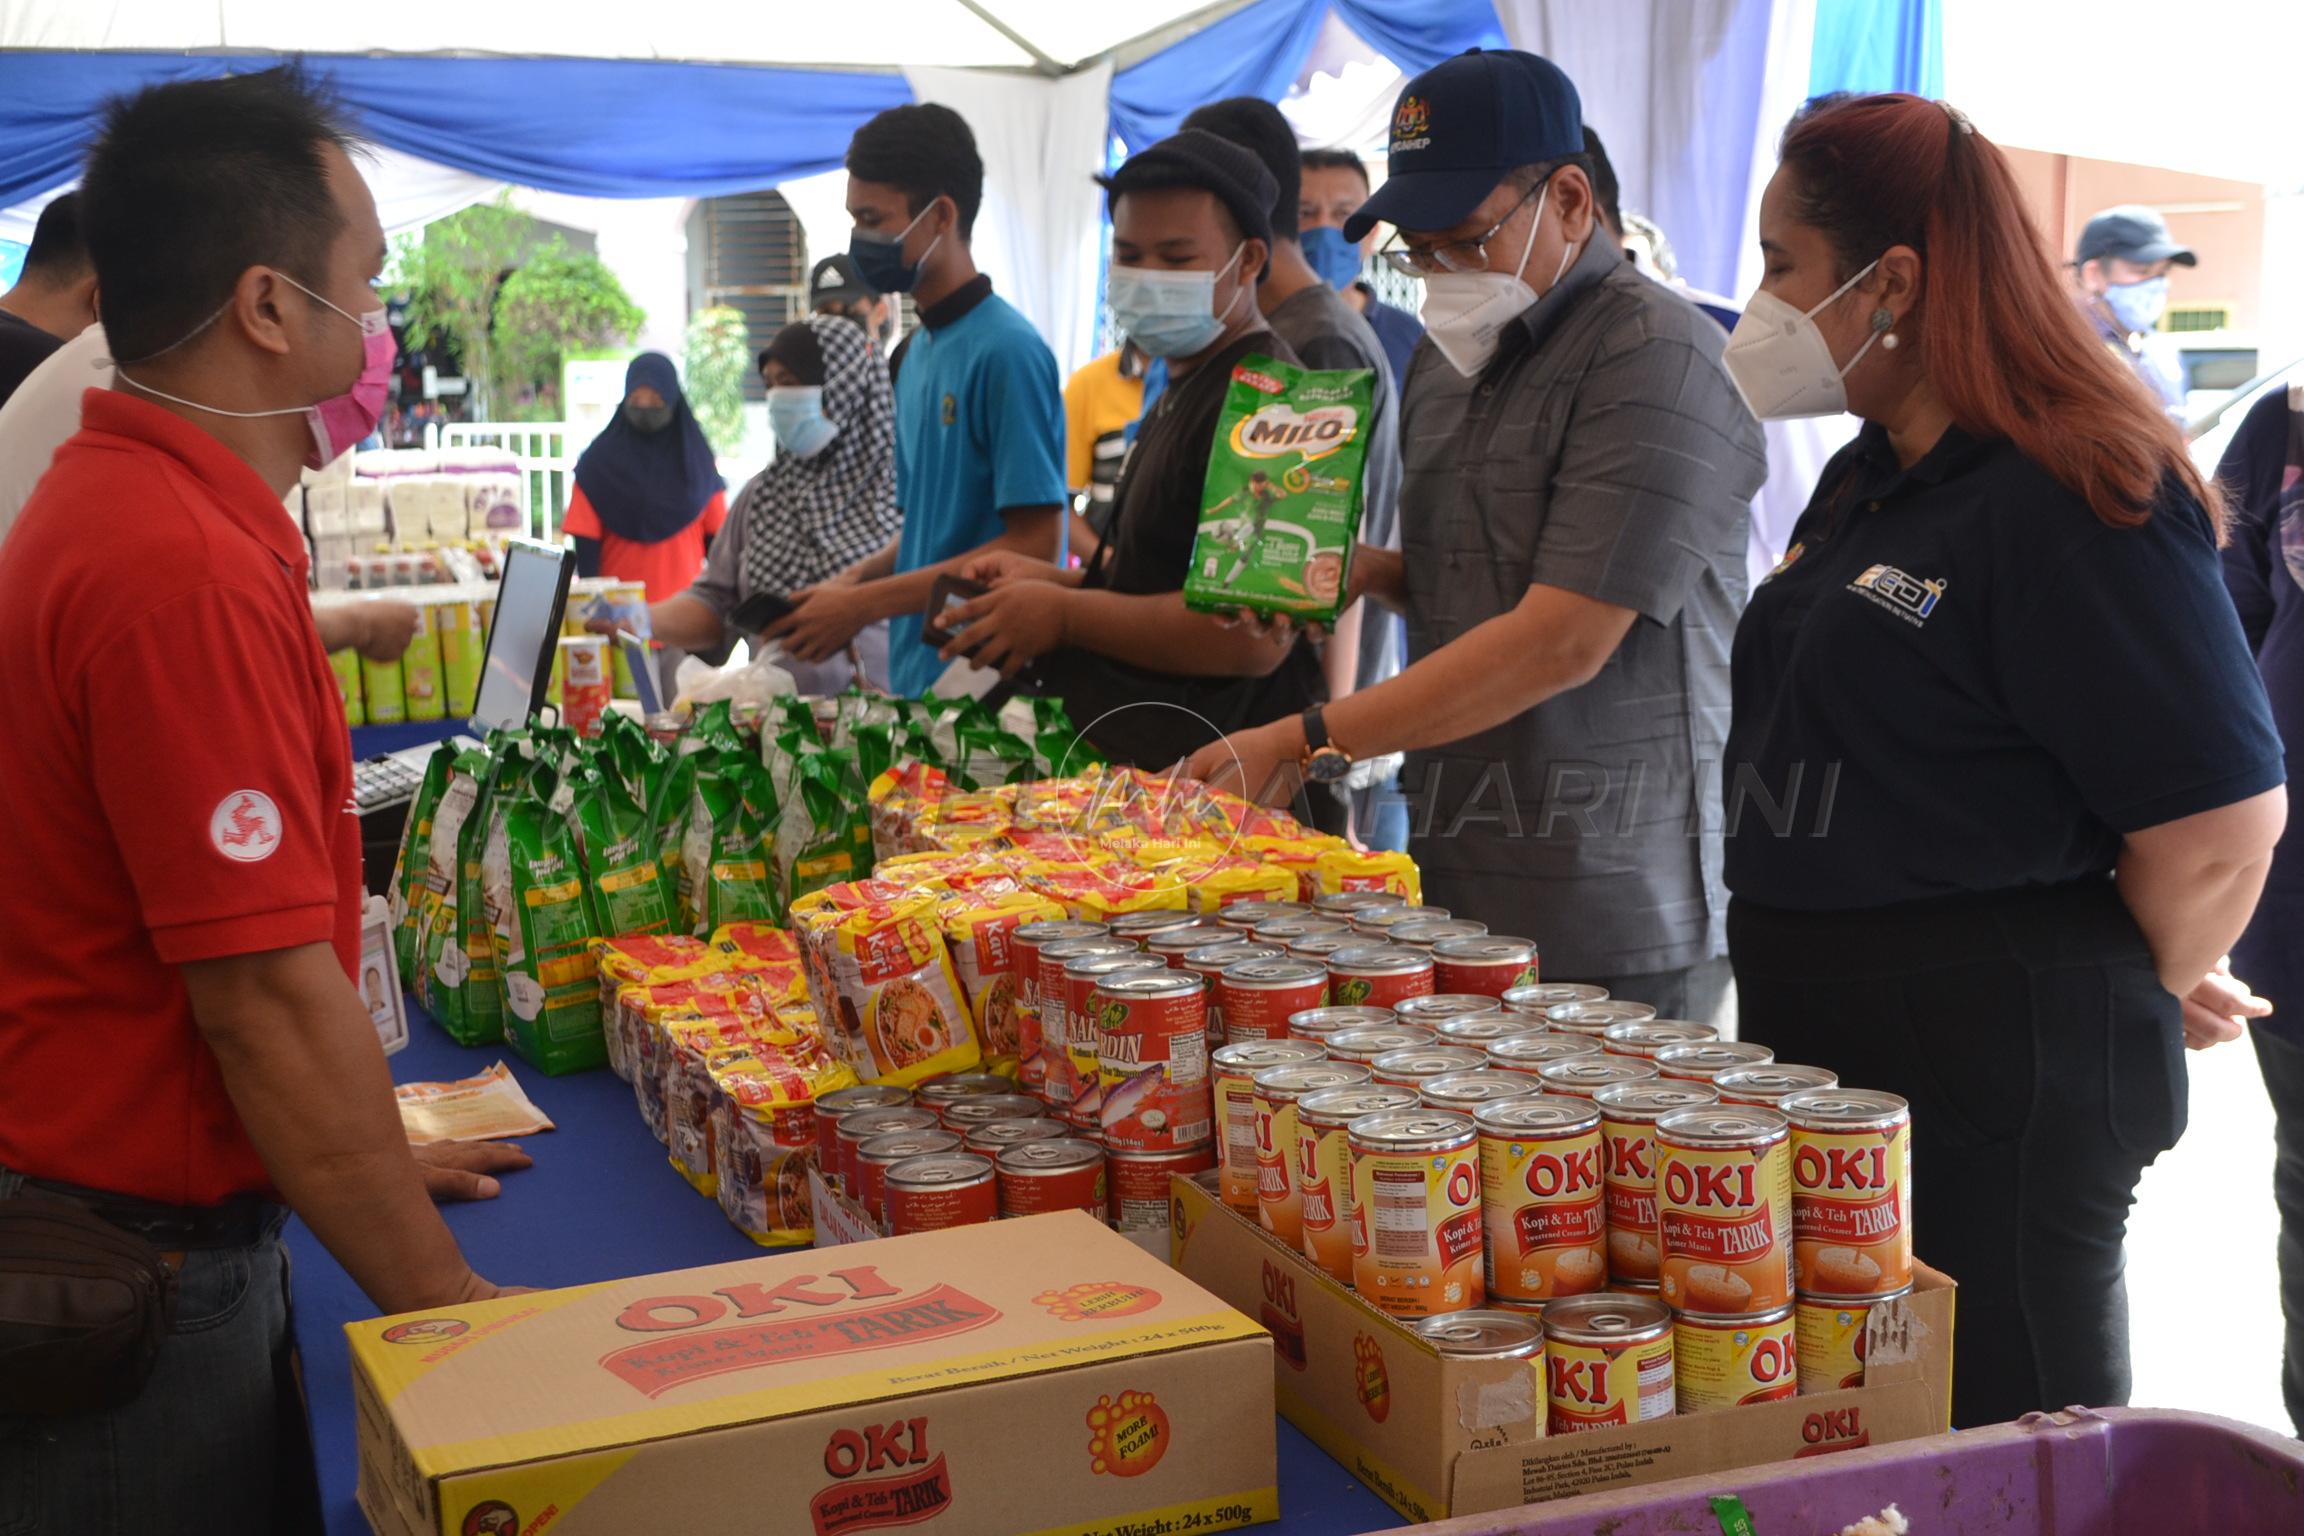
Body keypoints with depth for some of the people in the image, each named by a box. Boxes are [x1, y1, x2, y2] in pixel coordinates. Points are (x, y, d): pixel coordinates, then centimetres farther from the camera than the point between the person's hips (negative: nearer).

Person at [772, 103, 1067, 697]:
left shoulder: (1007, 350, -14)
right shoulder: (918, 352, 13)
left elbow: (1034, 544, -17)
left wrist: (865, 604, -16)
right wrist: (856, 578, 2)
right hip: (916, 679, 8)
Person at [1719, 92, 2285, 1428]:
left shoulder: (2076, 503, -19)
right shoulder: (1868, 480, 11)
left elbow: (2225, 818, -21)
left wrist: (2143, 994, -4)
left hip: (1997, 1087, -9)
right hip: (1828, 1049, 9)